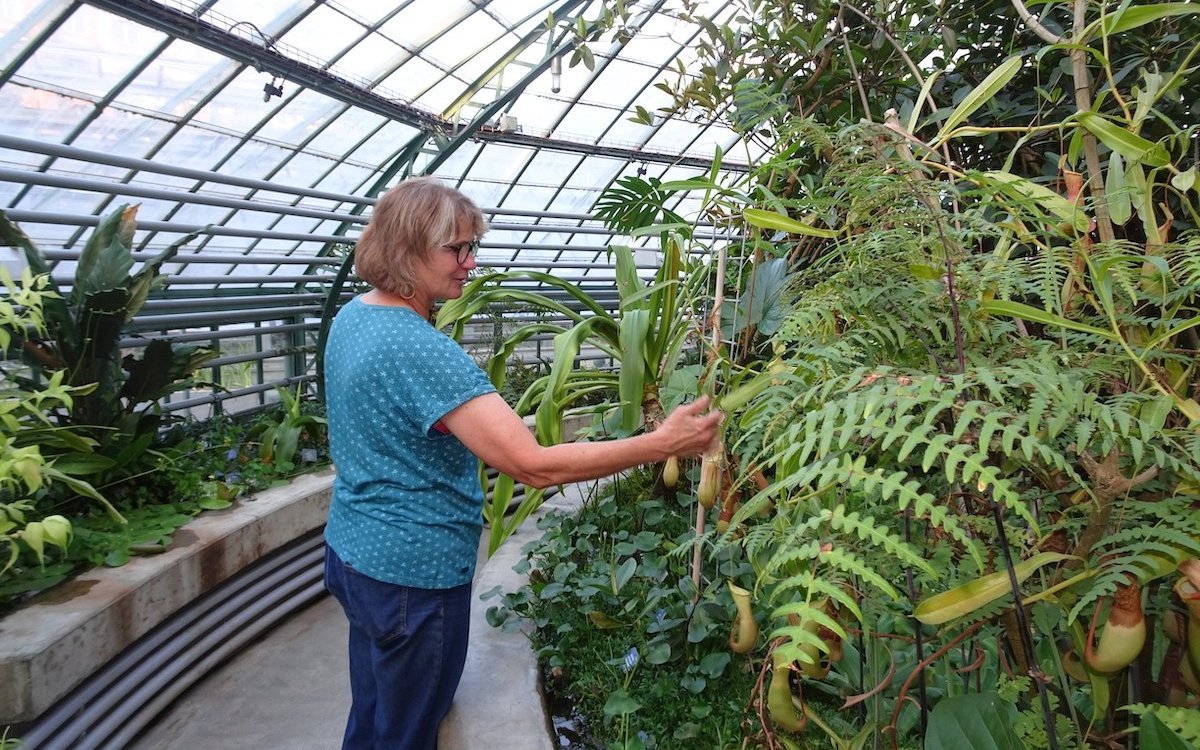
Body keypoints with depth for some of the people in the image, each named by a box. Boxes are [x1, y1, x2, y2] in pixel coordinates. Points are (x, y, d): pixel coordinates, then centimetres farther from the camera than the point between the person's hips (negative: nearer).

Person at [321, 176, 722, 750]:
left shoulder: (352, 317, 2)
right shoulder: (416, 348, -29)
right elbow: (535, 466, -34)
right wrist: (662, 443, -31)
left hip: (351, 552, 9)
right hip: (412, 573, -9)